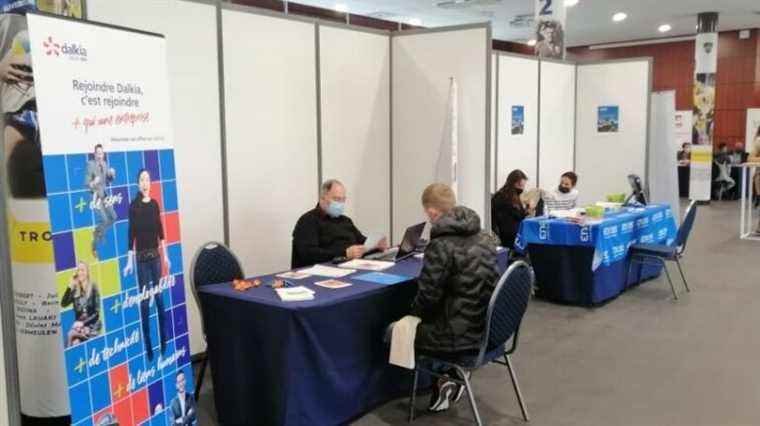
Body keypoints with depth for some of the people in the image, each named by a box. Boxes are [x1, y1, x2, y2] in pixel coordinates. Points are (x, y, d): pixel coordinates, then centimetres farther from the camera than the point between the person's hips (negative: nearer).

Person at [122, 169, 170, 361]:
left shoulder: (155, 204, 7)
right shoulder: (134, 205, -6)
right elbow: (131, 234, -8)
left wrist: (166, 256, 11)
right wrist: (129, 260, -11)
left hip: (156, 255, 4)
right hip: (141, 257, -4)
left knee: (159, 296, 10)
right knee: (144, 300, 1)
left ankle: (163, 339, 22)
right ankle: (148, 344, 10)